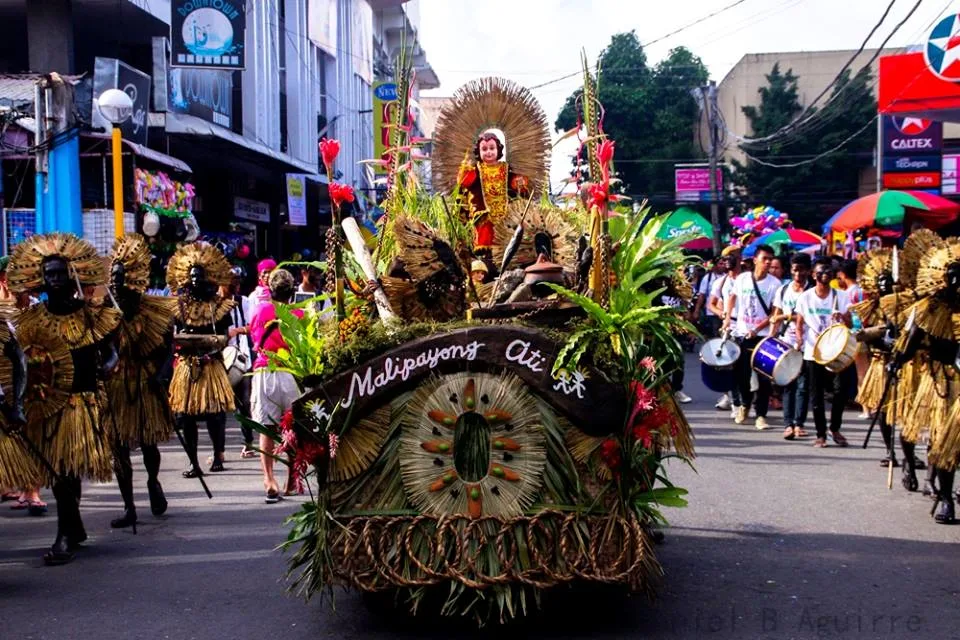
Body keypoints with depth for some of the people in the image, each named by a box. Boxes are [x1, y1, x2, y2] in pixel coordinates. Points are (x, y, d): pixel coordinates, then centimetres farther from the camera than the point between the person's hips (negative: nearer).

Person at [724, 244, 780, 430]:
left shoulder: (774, 284, -7)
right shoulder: (742, 278, 1)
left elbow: (775, 313, -8)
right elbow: (733, 297, 19)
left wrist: (757, 329, -17)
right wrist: (728, 318, 9)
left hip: (763, 335, -3)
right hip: (741, 333, 3)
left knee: (764, 377, -5)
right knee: (740, 373, 11)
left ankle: (761, 415, 2)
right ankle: (745, 404, 36)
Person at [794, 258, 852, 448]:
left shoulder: (840, 296, 4)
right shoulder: (805, 297, 4)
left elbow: (850, 324, 2)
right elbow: (799, 323, 7)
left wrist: (842, 317, -20)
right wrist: (800, 339, -11)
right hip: (813, 352, 0)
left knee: (841, 389, -10)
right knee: (816, 395, 2)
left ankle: (835, 428, 10)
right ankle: (821, 434, 11)